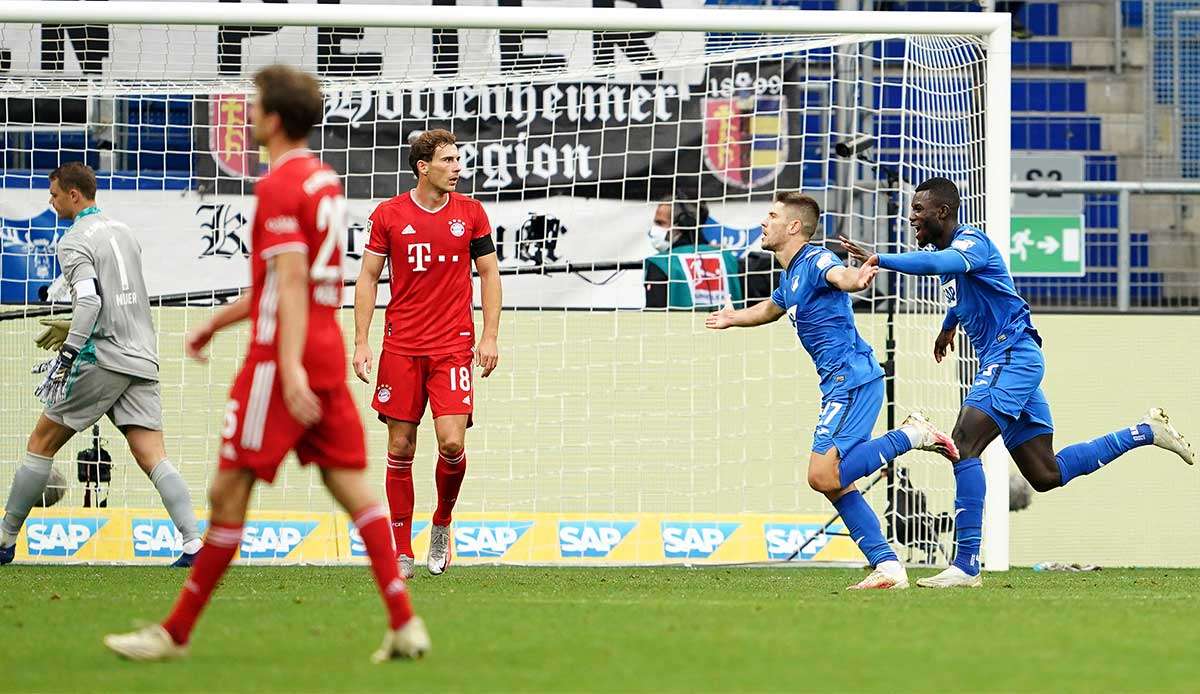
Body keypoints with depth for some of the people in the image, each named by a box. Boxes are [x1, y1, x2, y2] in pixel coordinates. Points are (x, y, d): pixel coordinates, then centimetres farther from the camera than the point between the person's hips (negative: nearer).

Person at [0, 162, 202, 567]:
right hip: (142, 359, 7)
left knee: (42, 442, 6)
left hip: (103, 359, -7)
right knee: (152, 456, -3)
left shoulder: (74, 242, -5)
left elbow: (89, 299, -20)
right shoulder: (123, 232, 20)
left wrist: (68, 354, -21)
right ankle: (193, 542, -21)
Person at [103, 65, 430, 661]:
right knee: (350, 486, 4)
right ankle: (404, 624, -5)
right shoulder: (324, 180, 16)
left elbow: (291, 282, -21)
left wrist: (290, 367, -27)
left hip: (282, 358, -9)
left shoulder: (280, 186, -12)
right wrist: (215, 323, 31)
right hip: (329, 351, 9)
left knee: (228, 491, -1)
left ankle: (176, 632, 5)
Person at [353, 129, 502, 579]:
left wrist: (490, 336, 1)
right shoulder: (388, 215, 1)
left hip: (453, 346, 0)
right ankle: (401, 550, 10)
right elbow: (368, 277, 6)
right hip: (400, 347, 0)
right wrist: (361, 342, -1)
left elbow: (489, 273, 9)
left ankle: (442, 522, 14)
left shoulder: (470, 213, 4)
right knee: (400, 449, 1)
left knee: (452, 442, -13)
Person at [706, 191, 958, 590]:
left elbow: (839, 275, -36)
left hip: (852, 378, -10)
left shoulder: (814, 261, -10)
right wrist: (734, 318, 58)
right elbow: (773, 308, 44)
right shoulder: (790, 277, 20)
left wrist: (856, 279, -58)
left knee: (824, 475, -20)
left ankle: (911, 435, -10)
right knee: (834, 483, 7)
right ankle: (887, 567, 6)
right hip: (839, 384, 10)